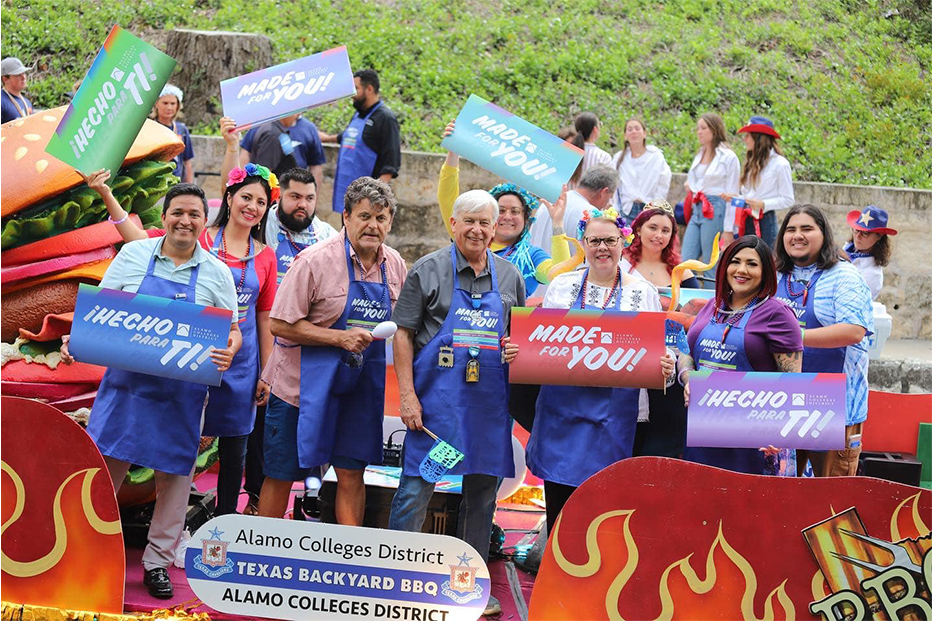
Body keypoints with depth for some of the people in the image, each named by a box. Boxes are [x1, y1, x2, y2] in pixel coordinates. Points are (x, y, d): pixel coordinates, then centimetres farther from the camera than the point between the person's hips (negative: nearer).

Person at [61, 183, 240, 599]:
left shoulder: (216, 272, 2)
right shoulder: (133, 254, 3)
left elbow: (233, 331, 3)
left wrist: (229, 350, -18)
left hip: (181, 393, 0)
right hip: (126, 383, 0)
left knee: (175, 474, 7)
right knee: (103, 467, 2)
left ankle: (157, 561, 22)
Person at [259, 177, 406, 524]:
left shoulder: (395, 265, 4)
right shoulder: (315, 261, -15)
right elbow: (281, 324, -15)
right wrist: (341, 338, -21)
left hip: (361, 386, 5)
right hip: (302, 384, -4)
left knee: (351, 473, 8)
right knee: (282, 475, 5)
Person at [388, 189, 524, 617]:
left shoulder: (509, 276, 10)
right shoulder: (428, 270, -1)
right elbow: (403, 334, -3)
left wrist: (518, 349, -4)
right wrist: (407, 395, -10)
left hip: (489, 401, 4)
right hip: (435, 399, -4)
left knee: (483, 491, 10)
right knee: (416, 489, -3)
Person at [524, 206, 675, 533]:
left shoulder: (644, 292, 6)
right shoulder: (562, 285, 9)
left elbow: (658, 352, 8)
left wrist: (666, 368, -14)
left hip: (613, 416, -1)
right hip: (561, 407, 1)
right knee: (558, 504, 5)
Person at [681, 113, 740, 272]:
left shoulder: (728, 157, -6)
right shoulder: (699, 155, 16)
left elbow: (731, 194, -8)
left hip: (715, 211, -7)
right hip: (696, 210, 7)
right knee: (686, 262, 2)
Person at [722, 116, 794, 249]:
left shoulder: (780, 164, -6)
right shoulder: (751, 162, 14)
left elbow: (788, 200, -6)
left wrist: (763, 204, -17)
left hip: (765, 222, -6)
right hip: (745, 222, 6)